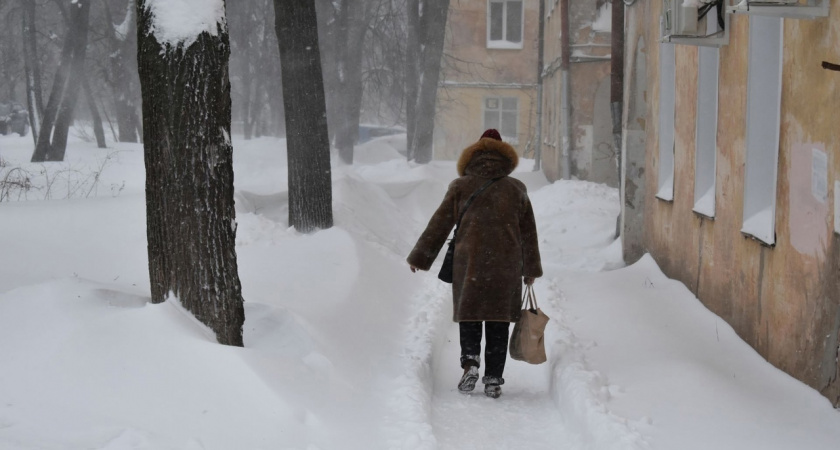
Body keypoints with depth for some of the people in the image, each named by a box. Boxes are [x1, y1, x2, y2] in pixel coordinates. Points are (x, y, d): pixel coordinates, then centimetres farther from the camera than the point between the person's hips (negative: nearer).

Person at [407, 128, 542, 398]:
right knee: (498, 321, 6)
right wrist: (531, 269, 22)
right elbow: (528, 232, 13)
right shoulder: (516, 189, 8)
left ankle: (470, 361, -9)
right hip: (506, 265, 1)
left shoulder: (461, 186, 2)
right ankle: (493, 379, 5)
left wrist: (420, 257, 10)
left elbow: (439, 224, 3)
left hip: (469, 262, -1)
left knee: (469, 315, 12)